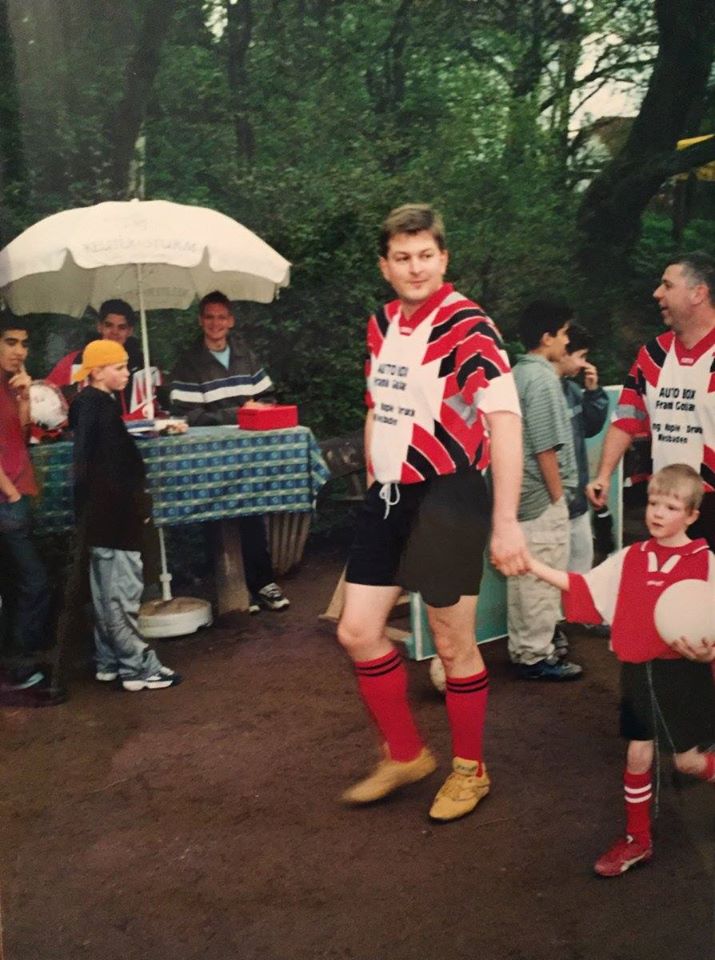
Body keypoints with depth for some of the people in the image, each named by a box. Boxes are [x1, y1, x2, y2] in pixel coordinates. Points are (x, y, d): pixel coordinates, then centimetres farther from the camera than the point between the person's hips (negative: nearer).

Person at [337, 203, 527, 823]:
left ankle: (470, 771, 27)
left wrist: (505, 523, -25)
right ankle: (406, 755, 28)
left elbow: (505, 420, -20)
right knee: (358, 631, 8)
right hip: (389, 494, 7)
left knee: (453, 644, 4)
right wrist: (373, 486, 16)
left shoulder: (468, 326, -14)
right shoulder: (381, 324, 9)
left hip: (448, 495, -7)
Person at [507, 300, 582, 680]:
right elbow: (546, 447, -18)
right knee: (544, 578, 0)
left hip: (520, 494, 9)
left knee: (522, 575, 15)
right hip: (542, 497, -9)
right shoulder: (543, 379, -17)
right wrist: (558, 496, -12)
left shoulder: (518, 373, 10)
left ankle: (521, 649, 25)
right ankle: (537, 656, 8)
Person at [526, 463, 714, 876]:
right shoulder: (631, 558, 3)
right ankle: (638, 840, 26)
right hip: (638, 671, 4)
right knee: (638, 755, 11)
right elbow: (583, 586, 4)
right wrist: (532, 564, -4)